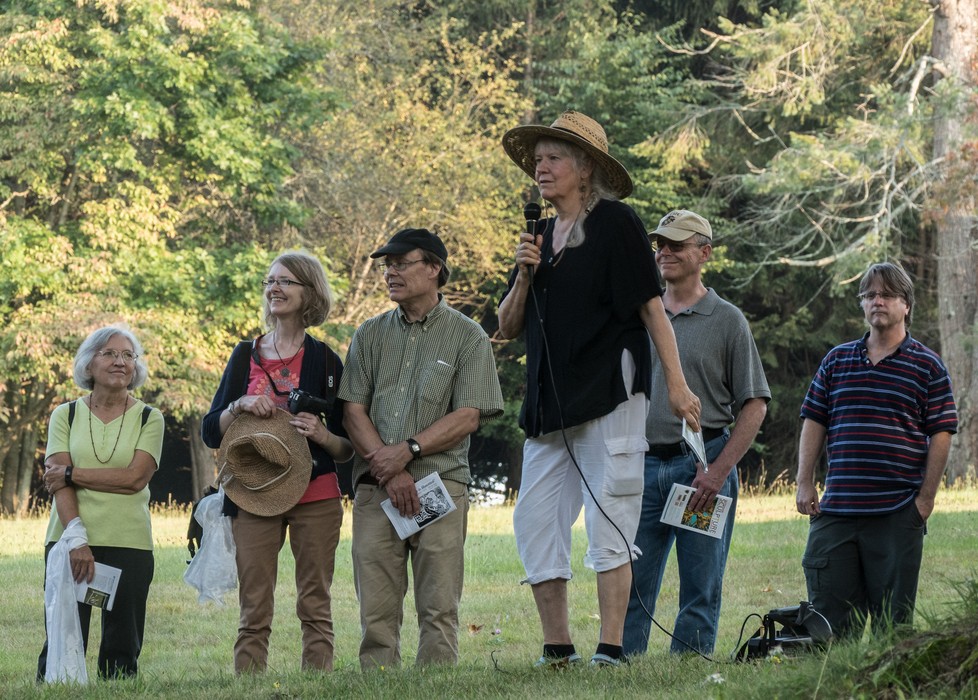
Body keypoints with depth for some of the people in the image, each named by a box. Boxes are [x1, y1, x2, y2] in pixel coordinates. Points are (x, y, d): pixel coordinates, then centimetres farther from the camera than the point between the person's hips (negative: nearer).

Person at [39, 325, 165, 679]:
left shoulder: (149, 419, 8)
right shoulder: (66, 415, 9)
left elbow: (135, 478, -8)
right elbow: (58, 484, -3)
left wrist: (72, 474, -7)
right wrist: (76, 538, -17)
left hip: (128, 544, 0)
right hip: (68, 540, 0)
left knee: (122, 650, -1)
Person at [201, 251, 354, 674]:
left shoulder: (325, 361, 6)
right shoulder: (245, 356, 12)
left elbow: (348, 448, 7)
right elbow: (210, 433, 10)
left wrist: (323, 436, -14)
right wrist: (240, 406, -7)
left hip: (315, 497, -1)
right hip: (254, 495, 1)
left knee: (315, 607, -1)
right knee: (254, 611, -2)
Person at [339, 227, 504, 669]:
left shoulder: (468, 337, 6)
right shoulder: (370, 335, 16)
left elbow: (468, 417, -3)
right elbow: (354, 411, 8)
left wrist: (408, 450, -12)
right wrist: (389, 472, -7)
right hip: (375, 487, 3)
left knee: (438, 609, -7)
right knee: (376, 611, -2)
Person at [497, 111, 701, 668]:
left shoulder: (615, 222, -2)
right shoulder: (541, 236, 18)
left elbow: (651, 308, -6)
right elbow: (508, 327, 17)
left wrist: (677, 384, -13)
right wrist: (524, 276, -2)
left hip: (609, 394, -7)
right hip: (549, 406, 7)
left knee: (608, 526, -8)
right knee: (535, 523, 3)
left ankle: (611, 652, -9)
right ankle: (558, 651, 8)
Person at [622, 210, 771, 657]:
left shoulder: (727, 321, 3)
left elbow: (754, 406, -1)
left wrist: (718, 471, -12)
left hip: (703, 465, -3)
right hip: (644, 466, 3)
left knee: (700, 593, 0)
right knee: (629, 586, -2)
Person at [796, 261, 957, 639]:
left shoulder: (926, 365, 3)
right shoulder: (836, 361, 13)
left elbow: (941, 434, 1)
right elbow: (814, 422, 15)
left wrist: (926, 498, -5)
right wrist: (805, 484, 6)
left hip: (898, 511, -3)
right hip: (837, 509, 3)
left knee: (891, 619, 1)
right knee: (829, 612, 2)